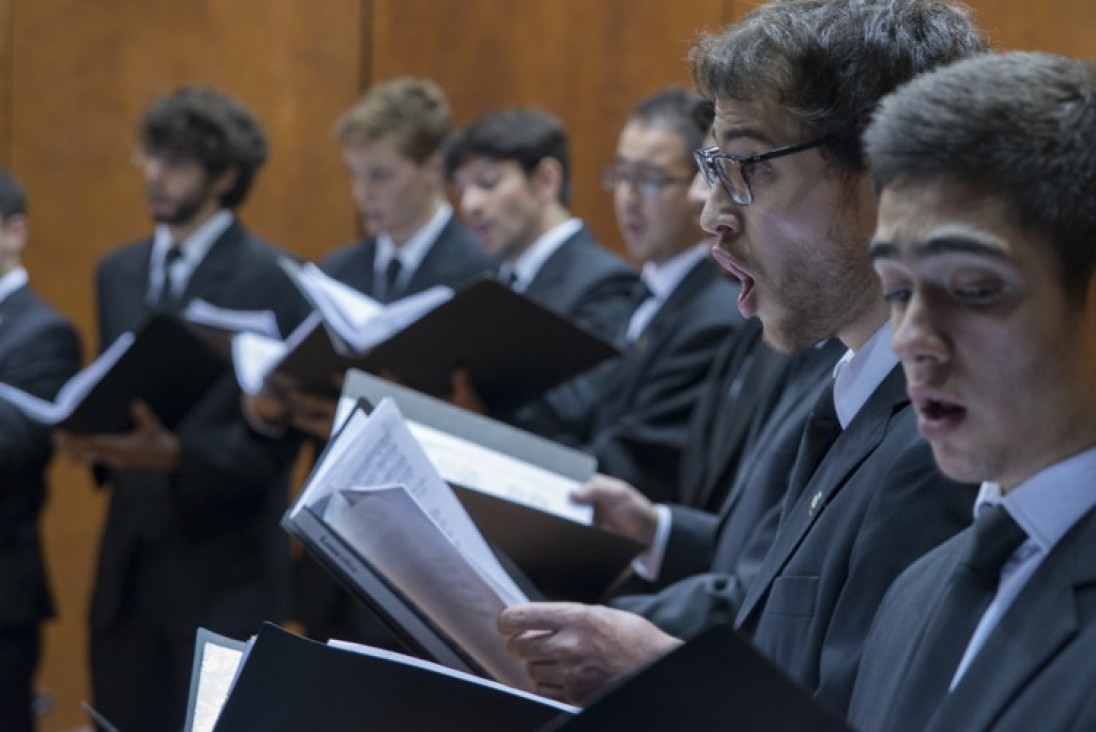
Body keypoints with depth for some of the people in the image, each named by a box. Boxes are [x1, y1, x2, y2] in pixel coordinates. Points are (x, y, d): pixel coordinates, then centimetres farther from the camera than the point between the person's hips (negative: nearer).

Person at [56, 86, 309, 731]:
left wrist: (176, 455, -27)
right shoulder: (119, 272, 14)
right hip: (130, 559, 6)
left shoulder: (273, 280, -8)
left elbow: (277, 435, -12)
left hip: (224, 569, -6)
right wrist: (92, 438, -5)